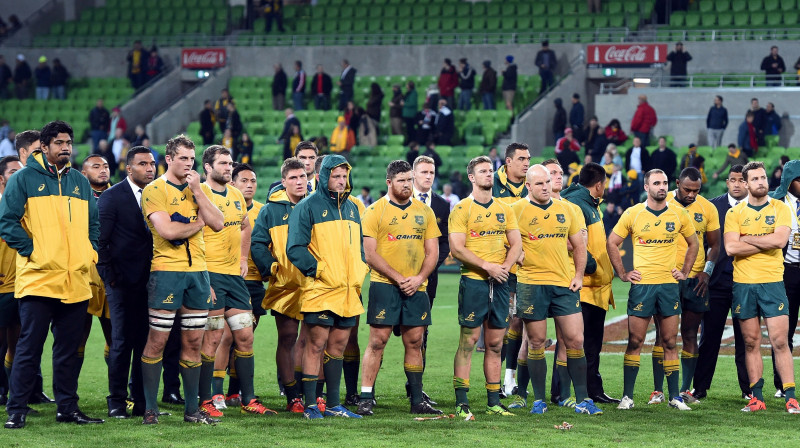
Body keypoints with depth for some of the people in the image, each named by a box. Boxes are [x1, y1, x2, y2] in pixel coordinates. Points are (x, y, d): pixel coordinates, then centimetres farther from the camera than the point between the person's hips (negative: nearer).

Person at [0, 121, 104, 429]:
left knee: (69, 348, 9)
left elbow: (94, 222, 21)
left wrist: (91, 252, 7)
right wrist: (31, 250, -10)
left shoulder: (80, 182, 15)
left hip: (75, 281, 5)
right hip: (38, 278, -5)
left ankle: (68, 407, 16)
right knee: (30, 346, -5)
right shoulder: (25, 178, -1)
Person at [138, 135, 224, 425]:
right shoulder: (154, 190, -3)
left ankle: (192, 409, 13)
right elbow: (167, 230, -16)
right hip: (166, 270, -5)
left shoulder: (200, 189, 15)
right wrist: (198, 223, -2)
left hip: (197, 270, 5)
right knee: (157, 340, -4)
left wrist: (197, 191, -5)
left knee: (193, 341, 7)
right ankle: (150, 409, 1)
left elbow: (217, 224, 0)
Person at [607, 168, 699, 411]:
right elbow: (612, 243, 7)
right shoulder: (632, 214, 0)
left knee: (670, 342, 4)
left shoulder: (678, 215, 5)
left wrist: (684, 271, 10)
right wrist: (622, 273, 2)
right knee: (635, 341, -1)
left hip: (669, 284, 2)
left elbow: (693, 243, 18)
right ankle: (627, 396, 3)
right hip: (641, 284, -1)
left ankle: (674, 396, 8)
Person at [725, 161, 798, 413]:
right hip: (743, 284, 1)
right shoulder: (734, 213, 6)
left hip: (773, 282, -1)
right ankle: (757, 398, 8)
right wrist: (766, 242, -9)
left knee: (780, 342, -6)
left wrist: (746, 239, -8)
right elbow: (730, 248, -8)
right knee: (751, 343, 4)